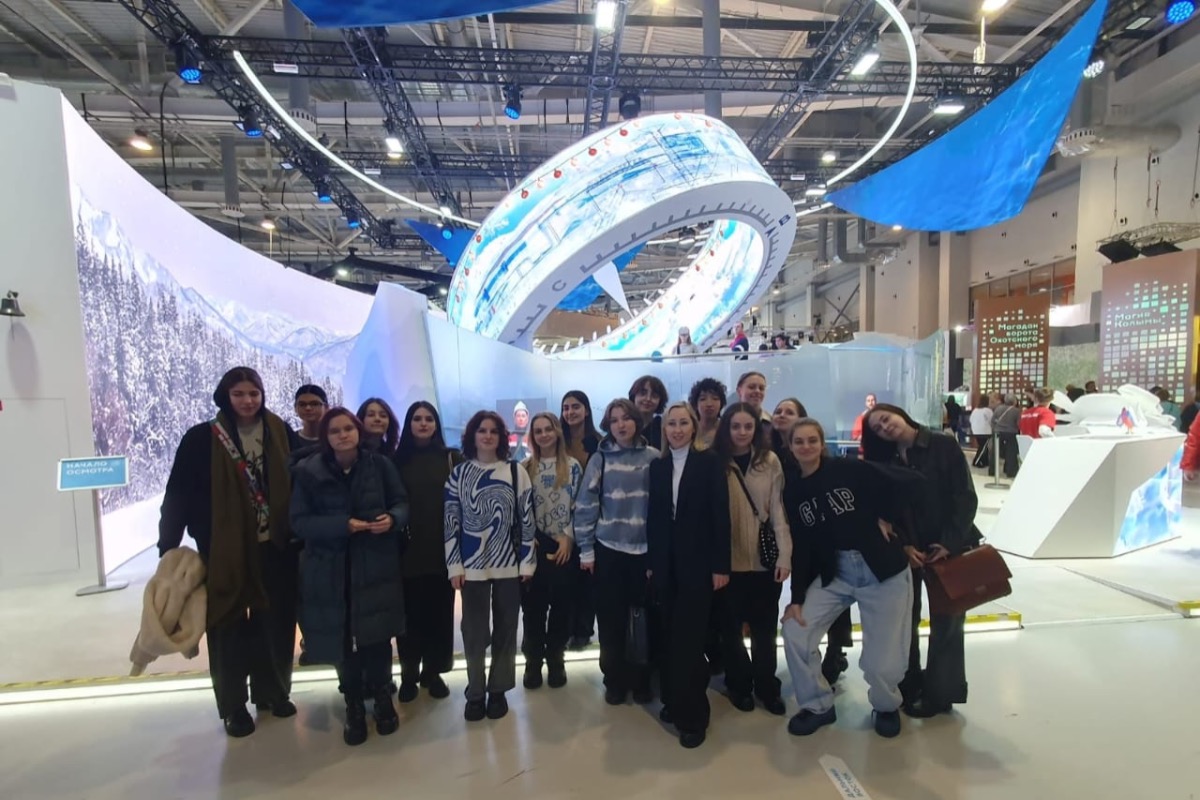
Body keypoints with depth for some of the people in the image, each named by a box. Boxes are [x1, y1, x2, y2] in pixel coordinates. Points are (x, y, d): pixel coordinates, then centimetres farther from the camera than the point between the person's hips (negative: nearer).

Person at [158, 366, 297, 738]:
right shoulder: (202, 439, -7)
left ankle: (272, 691, 33)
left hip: (274, 547, 2)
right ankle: (233, 706, 28)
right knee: (230, 627, 10)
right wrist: (168, 548, -8)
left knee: (275, 623, 13)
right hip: (225, 550, -2)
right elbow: (178, 495, -5)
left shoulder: (280, 433, 0)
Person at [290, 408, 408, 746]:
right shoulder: (308, 472, -4)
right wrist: (342, 525, -21)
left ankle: (382, 698, 31)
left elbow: (402, 503, 2)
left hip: (377, 566, 0)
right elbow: (299, 522, -7)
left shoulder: (380, 464, -2)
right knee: (343, 639, 8)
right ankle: (354, 706, 31)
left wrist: (392, 518, -20)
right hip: (331, 570, 0)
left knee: (378, 636, 5)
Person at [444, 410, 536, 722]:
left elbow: (527, 518, 0)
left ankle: (498, 690, 28)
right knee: (474, 631, 10)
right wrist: (454, 565, -4)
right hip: (472, 565, 0)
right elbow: (451, 521, 0)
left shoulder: (516, 472, 0)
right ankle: (475, 692, 27)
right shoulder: (459, 473, 0)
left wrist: (527, 561, -3)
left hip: (509, 564, 0)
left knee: (505, 629, 11)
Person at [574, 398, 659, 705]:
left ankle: (642, 680, 29)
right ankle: (615, 681, 27)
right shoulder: (600, 459, -2)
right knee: (611, 619, 9)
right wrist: (586, 550, -3)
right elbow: (586, 505, -1)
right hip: (608, 549, 0)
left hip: (645, 548, 0)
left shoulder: (653, 457, -2)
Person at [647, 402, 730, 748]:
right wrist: (651, 561, 4)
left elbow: (720, 514, -8)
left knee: (690, 636, -1)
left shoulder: (709, 461, -4)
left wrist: (721, 564, -11)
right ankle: (674, 700, 29)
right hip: (665, 562, 4)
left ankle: (692, 715, 13)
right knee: (670, 635, 11)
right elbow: (654, 517, 6)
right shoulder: (657, 466, 6)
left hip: (697, 561, -4)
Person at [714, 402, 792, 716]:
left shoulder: (770, 461, 0)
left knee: (765, 627, 11)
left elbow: (778, 510, -1)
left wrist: (785, 555, -6)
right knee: (731, 626, 11)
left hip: (765, 558, 1)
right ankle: (739, 684, 32)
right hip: (728, 559, -1)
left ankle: (766, 685, 32)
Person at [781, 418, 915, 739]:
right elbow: (800, 548, 2)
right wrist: (797, 597, -1)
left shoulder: (849, 469, -11)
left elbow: (898, 489, -2)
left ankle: (886, 706, 34)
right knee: (794, 631, -8)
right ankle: (817, 705, 17)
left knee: (882, 662, -2)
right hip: (833, 574, 4)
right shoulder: (793, 491, 1)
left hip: (882, 570, -4)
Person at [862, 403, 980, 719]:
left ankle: (939, 692, 21)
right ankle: (908, 687, 24)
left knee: (945, 621, 6)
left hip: (948, 546, -3)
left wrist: (951, 542, -18)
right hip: (906, 550, 3)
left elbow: (965, 497, -10)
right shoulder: (884, 461, 3)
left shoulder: (944, 446, -6)